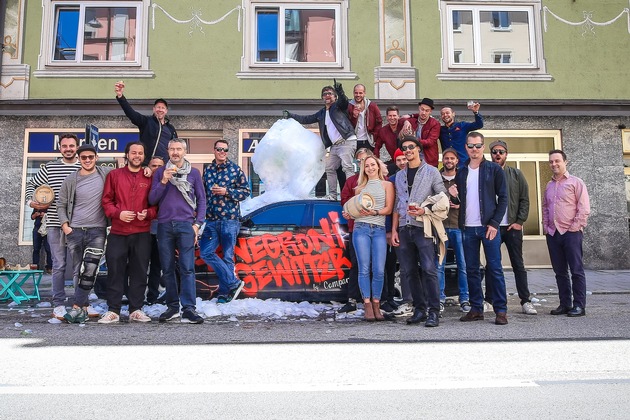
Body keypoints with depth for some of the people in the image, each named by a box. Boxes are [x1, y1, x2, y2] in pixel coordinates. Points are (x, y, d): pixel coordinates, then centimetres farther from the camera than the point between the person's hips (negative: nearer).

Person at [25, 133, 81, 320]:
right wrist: (31, 201, 2)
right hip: (55, 224, 0)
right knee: (59, 265, 1)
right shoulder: (50, 167, 7)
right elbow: (31, 184, 17)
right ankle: (58, 305, 10)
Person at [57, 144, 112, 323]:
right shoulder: (71, 180, 5)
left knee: (89, 270, -14)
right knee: (77, 271, 5)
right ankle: (84, 308, 13)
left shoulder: (106, 174, 1)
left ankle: (77, 307, -8)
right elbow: (61, 205, 11)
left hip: (97, 230, -2)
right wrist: (65, 226, 0)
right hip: (75, 231, 2)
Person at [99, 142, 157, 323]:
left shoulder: (149, 178, 9)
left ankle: (136, 310, 14)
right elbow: (106, 200, 6)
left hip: (142, 233, 1)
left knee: (139, 272, 5)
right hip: (118, 233, 0)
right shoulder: (114, 175, 9)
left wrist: (148, 213, -10)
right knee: (115, 271, 1)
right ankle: (113, 311, 9)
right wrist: (117, 213, -10)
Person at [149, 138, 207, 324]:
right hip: (164, 225, 2)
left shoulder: (194, 173, 8)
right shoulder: (160, 172, 10)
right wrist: (163, 181, -9)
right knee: (167, 269, 6)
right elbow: (152, 200, 5)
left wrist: (197, 223, 0)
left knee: (187, 268, -8)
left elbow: (201, 199, 9)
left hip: (186, 225, -2)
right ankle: (172, 307, 16)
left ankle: (188, 309, -8)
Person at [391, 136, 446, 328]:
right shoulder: (399, 175, 18)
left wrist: (424, 210, -13)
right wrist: (394, 229, 10)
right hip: (404, 228, 5)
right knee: (410, 271, 6)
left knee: (429, 270, -11)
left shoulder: (431, 171, 4)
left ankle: (434, 312, -6)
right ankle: (419, 309, 15)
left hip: (423, 227, -5)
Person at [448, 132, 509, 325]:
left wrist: (494, 223, -11)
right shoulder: (461, 173, 13)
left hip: (488, 226, -4)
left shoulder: (494, 169, 1)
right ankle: (476, 309, 14)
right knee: (472, 270, 7)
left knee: (495, 269, -2)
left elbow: (503, 198, -2)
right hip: (468, 228, 4)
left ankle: (501, 310, 4)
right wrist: (455, 196, -6)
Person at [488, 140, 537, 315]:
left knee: (518, 265, 4)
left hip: (513, 227, 0)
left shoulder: (516, 174, 7)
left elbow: (525, 200, 5)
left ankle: (525, 301, 9)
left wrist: (520, 222, -5)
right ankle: (489, 299, 14)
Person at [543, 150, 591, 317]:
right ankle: (565, 304, 15)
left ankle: (579, 305, 2)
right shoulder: (549, 186, 16)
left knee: (576, 270, -2)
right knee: (560, 271, 8)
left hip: (571, 233, -5)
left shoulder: (575, 182, -1)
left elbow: (584, 208, -6)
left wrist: (574, 228, -11)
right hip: (552, 234, 6)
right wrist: (546, 226, 9)